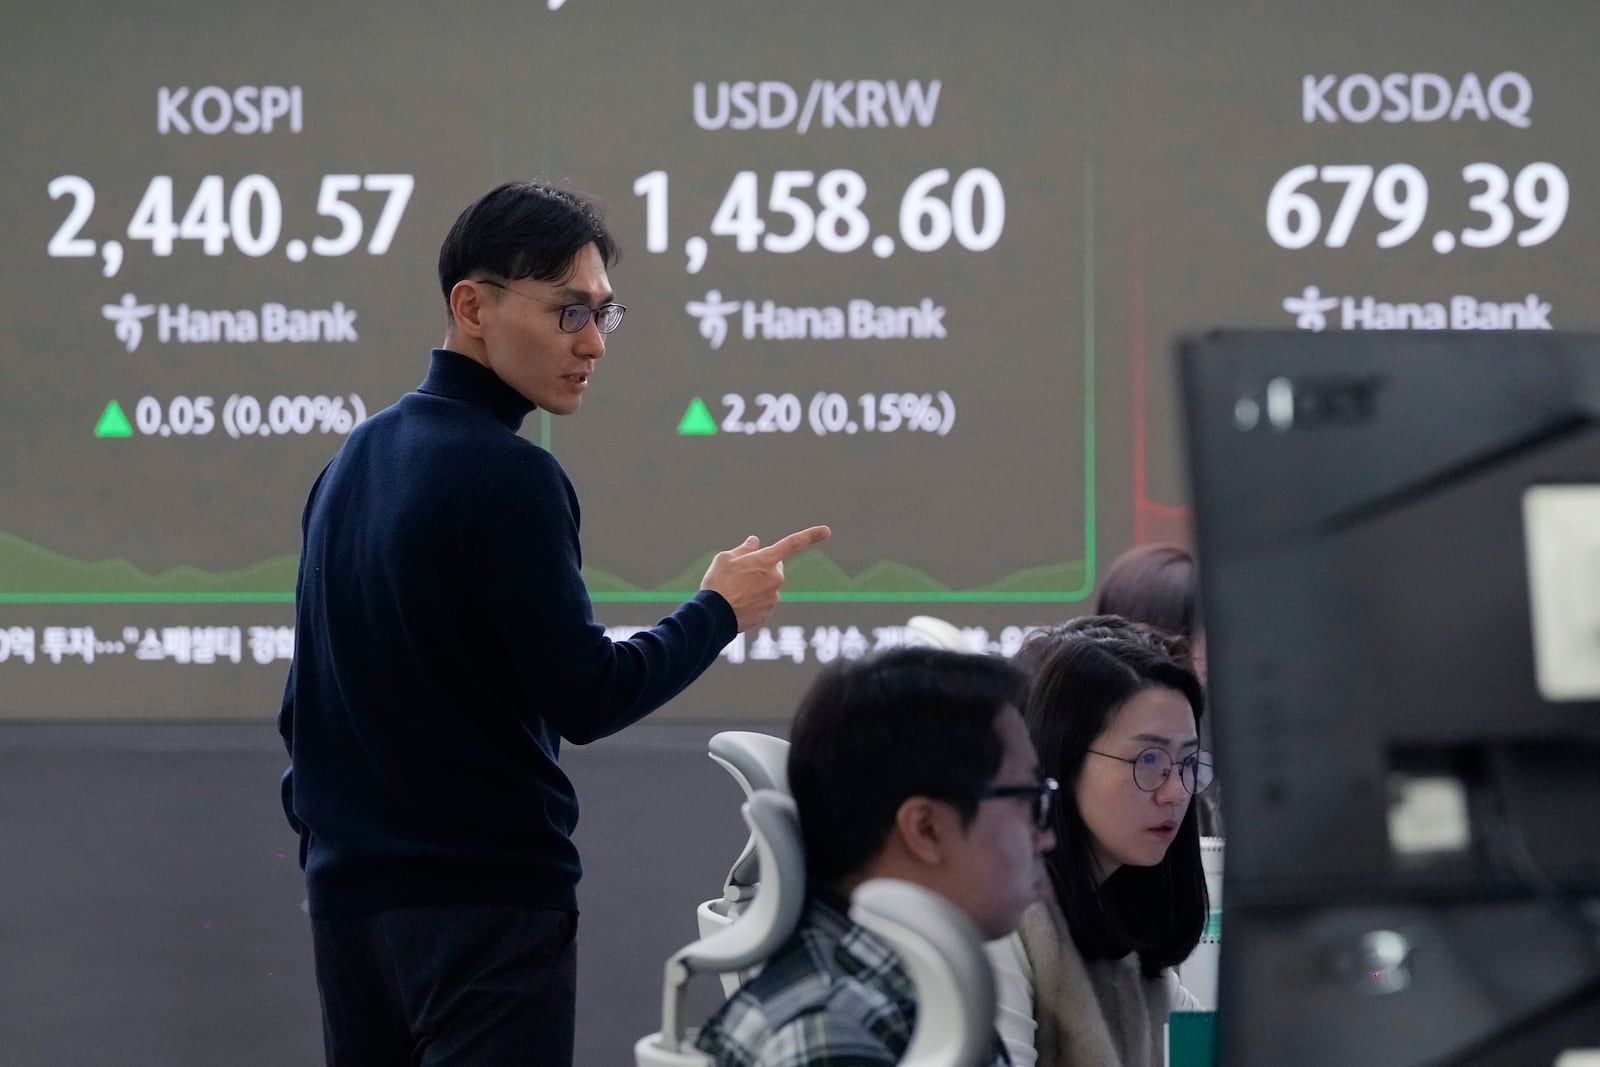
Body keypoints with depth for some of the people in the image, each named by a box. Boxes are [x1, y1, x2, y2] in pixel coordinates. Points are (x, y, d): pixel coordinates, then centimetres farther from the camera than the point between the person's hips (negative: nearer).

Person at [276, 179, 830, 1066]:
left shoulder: (352, 460, 14)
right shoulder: (507, 477, -13)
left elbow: (303, 707, 18)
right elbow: (586, 696, -14)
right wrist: (721, 609, -1)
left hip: (349, 893, 8)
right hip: (484, 898, -8)